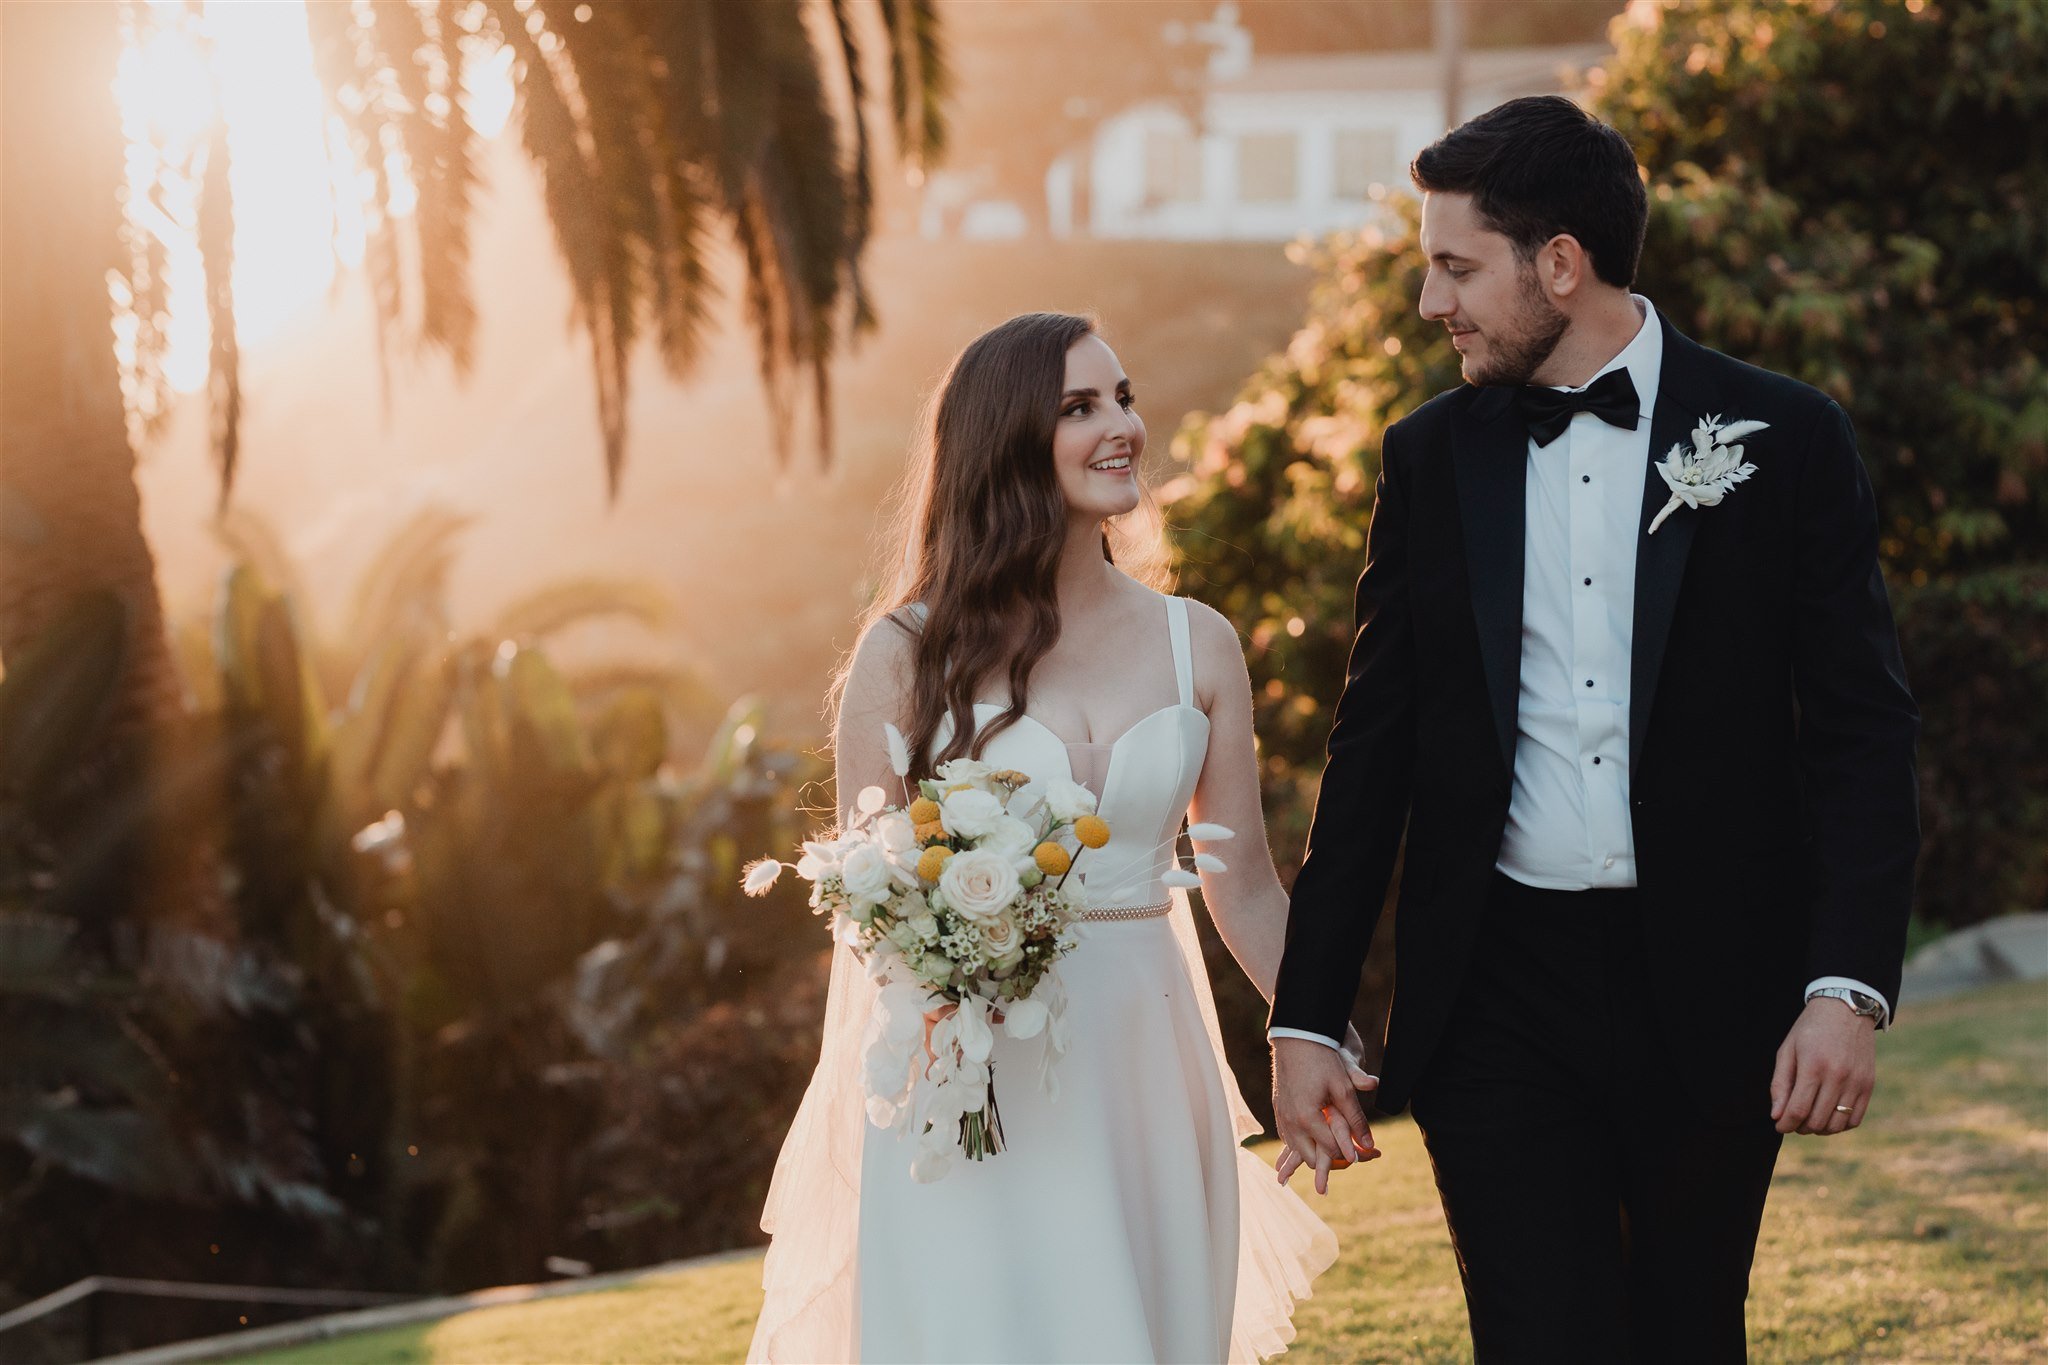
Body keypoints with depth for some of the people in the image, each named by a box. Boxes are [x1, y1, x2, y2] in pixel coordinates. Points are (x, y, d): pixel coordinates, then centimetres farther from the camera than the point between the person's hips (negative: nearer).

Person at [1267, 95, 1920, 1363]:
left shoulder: (1785, 438, -1)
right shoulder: (1433, 453, 6)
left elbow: (1863, 732, -3)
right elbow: (1375, 748, 9)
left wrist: (1849, 986, -14)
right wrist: (1307, 1018, 5)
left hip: (1711, 992, -1)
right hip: (1498, 999, 1)